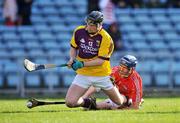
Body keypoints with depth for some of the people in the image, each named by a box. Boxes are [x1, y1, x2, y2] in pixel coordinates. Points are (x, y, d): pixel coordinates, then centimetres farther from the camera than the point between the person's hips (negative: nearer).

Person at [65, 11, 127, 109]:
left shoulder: (105, 38, -18)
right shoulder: (79, 31, -6)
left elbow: (101, 60, -20)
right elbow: (73, 47, 12)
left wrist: (82, 64, -28)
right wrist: (72, 59, -8)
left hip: (101, 75, -2)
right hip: (83, 75, 2)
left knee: (118, 101, 10)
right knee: (70, 102, -15)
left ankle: (126, 99, 50)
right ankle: (88, 102, 18)